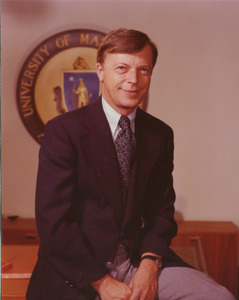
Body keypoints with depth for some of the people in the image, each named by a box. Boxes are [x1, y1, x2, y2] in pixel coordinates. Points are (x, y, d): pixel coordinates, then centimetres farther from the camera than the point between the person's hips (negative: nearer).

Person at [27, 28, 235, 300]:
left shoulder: (160, 135, 7)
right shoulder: (63, 131, -8)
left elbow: (162, 208, 10)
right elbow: (53, 221, -12)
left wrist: (150, 263, -8)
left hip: (139, 259, 3)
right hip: (76, 272, -2)